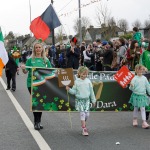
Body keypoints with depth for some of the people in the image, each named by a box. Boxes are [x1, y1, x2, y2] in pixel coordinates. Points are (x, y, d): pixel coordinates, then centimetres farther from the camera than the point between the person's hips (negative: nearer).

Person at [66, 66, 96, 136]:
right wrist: (69, 89, -22)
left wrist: (93, 100, 10)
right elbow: (74, 91, -3)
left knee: (87, 114, 0)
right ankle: (84, 129, -4)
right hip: (79, 100, -2)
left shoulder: (88, 81, 1)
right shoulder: (76, 81, -5)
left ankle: (83, 124, 29)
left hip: (87, 100, 2)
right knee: (82, 113, -8)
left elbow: (91, 91, 7)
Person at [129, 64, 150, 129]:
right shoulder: (134, 78, -8)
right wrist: (131, 86, -31)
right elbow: (131, 88, -10)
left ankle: (144, 122, -3)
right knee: (136, 108, 11)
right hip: (136, 95, -2)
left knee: (143, 109, -1)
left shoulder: (144, 78, 3)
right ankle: (135, 120, 29)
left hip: (143, 95, 2)